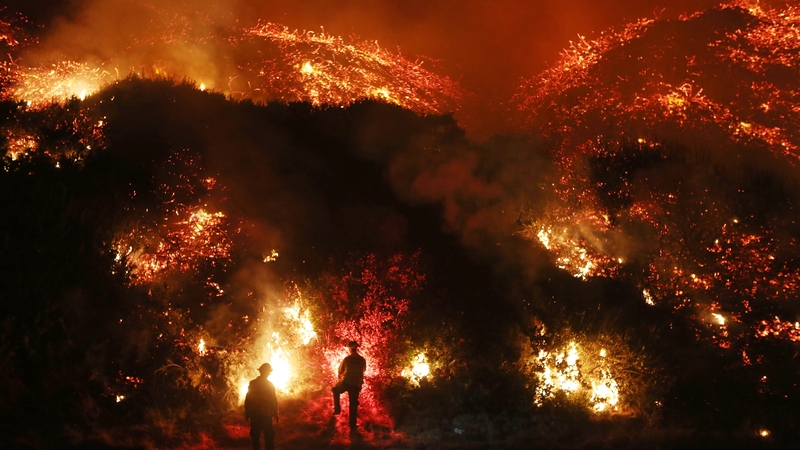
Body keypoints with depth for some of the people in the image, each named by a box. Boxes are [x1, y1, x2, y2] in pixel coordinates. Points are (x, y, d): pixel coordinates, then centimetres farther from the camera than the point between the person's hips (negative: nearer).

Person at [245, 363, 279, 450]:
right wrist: (275, 413, 1)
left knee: (255, 436, 8)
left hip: (254, 414, 2)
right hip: (266, 415, -2)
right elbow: (273, 400, -5)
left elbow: (248, 399, 2)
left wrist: (247, 413, 7)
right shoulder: (270, 384, -5)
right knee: (269, 437, 4)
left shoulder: (252, 383, 2)